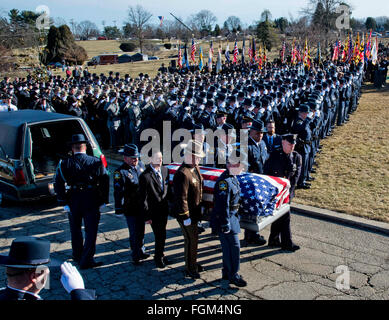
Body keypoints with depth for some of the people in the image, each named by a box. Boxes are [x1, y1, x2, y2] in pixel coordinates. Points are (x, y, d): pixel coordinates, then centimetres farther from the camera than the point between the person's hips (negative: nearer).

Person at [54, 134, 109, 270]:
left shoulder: (64, 164, -2)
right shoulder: (97, 162, -1)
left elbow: (58, 185, -6)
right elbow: (105, 182, -4)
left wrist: (63, 203, -4)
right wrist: (103, 201, 0)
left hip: (73, 201, 2)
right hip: (92, 202, -1)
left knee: (75, 229, 19)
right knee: (91, 230, 5)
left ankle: (77, 256, 35)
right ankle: (86, 260, 2)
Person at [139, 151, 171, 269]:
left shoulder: (164, 170, 1)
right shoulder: (145, 176, -19)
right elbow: (143, 199, -14)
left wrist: (169, 205, 11)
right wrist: (147, 216, -12)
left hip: (164, 210, 6)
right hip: (154, 212, -6)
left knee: (162, 235, 18)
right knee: (159, 236, 4)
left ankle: (160, 255, 39)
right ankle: (158, 257, 28)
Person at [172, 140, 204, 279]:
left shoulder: (195, 168, 5)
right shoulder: (182, 174, -27)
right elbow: (181, 198, -25)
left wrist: (200, 206, 21)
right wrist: (185, 217, -21)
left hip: (194, 212, 9)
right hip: (187, 214, -9)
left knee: (194, 238, 21)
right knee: (190, 240, 2)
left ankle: (193, 263, 39)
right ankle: (190, 269, 19)